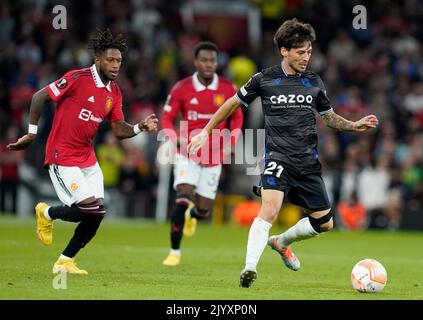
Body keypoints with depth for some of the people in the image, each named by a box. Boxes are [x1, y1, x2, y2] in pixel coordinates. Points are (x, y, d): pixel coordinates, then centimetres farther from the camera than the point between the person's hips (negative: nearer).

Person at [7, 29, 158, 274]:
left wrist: (140, 127, -12)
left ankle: (65, 262, 14)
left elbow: (119, 130, 7)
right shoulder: (77, 79, -15)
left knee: (97, 213, -1)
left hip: (88, 158, 8)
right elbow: (39, 97, -10)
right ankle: (47, 213, 13)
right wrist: (32, 133, -8)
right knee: (91, 207, -16)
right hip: (62, 157, -7)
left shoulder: (114, 92, 7)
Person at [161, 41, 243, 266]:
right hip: (188, 153, -2)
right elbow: (167, 118, -1)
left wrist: (231, 143, -5)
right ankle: (175, 252, -11)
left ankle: (193, 215, 46)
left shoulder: (228, 89, -4)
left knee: (203, 210, 5)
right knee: (183, 196, -21)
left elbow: (237, 117, 10)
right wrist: (177, 139, -20)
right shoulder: (181, 89, -9)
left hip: (213, 156, 2)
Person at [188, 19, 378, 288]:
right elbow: (233, 103, 11)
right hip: (278, 157, -5)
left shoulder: (314, 82, 8)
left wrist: (355, 125, 3)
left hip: (308, 162, 5)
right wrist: (206, 132, 12)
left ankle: (281, 242, 36)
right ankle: (250, 269, -32)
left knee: (324, 224, 9)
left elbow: (329, 117, 21)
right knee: (270, 208, -30)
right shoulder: (264, 79, -2)